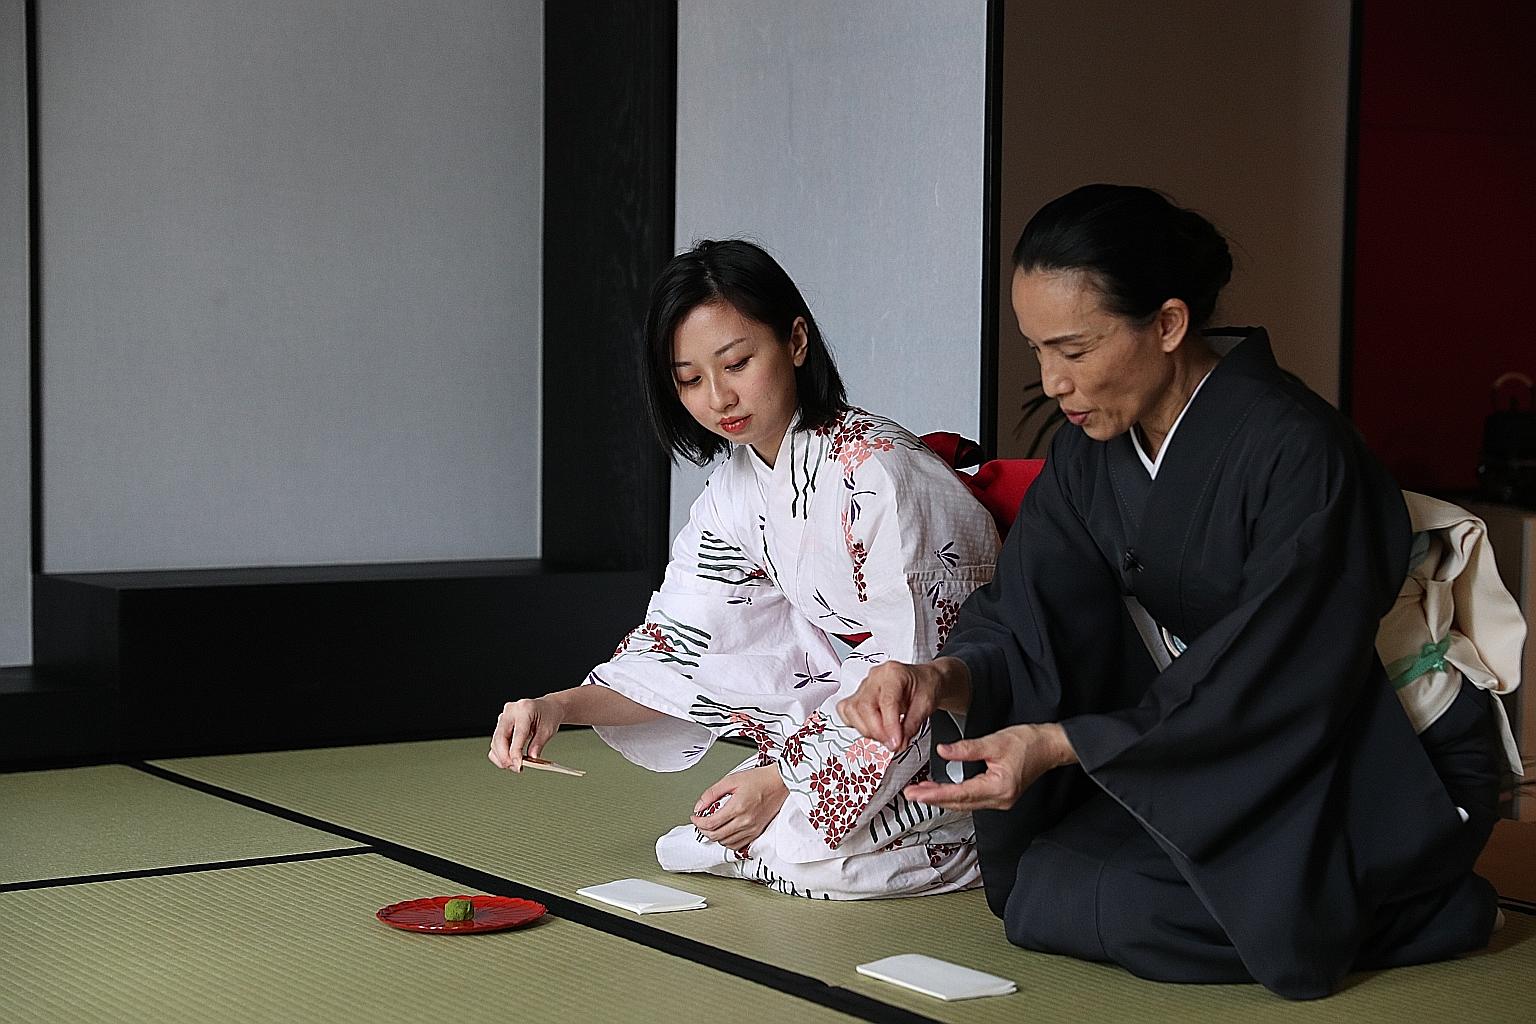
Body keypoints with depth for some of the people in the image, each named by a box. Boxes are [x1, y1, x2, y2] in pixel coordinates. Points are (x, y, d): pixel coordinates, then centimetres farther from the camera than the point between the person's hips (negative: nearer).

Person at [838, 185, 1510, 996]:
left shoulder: (1297, 452, -26)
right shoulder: (1089, 447, -3)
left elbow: (1276, 685, -26)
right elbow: (1026, 624, -6)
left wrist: (1061, 742, -30)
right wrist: (946, 678, -28)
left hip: (1371, 776, -7)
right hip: (1216, 759, 7)